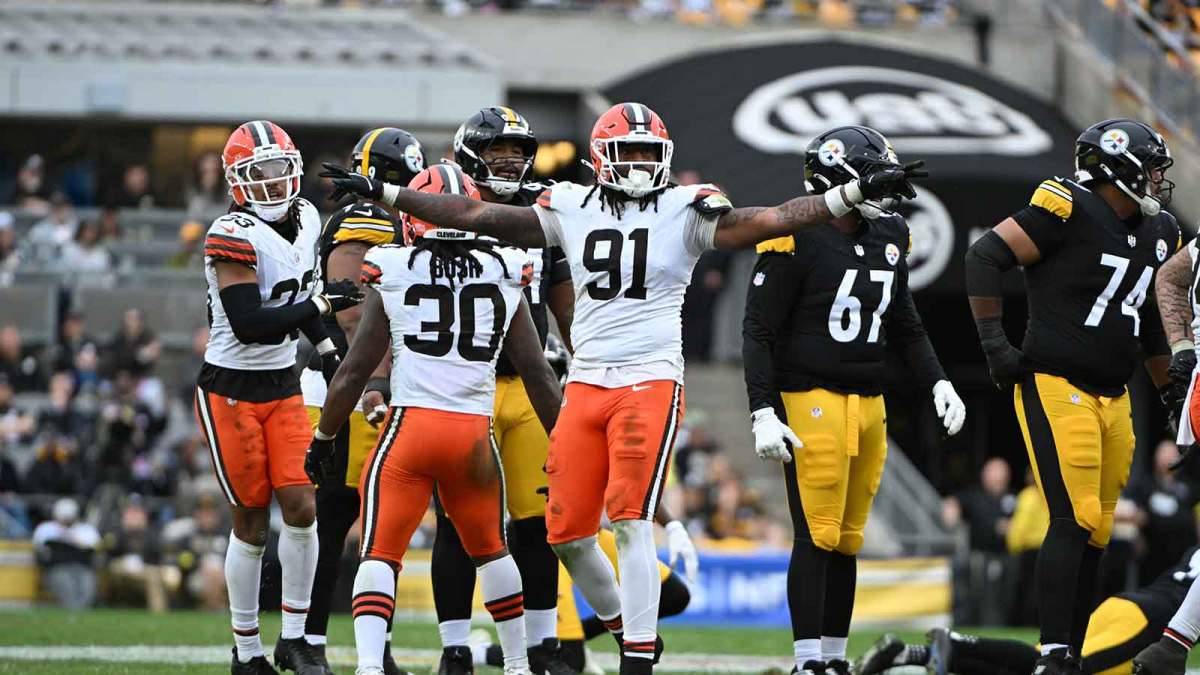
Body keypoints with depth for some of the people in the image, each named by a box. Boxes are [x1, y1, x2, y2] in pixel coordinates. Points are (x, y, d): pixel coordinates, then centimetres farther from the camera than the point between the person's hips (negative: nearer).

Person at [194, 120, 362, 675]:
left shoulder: (304, 220, 5)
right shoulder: (233, 237, -19)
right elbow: (249, 325, -26)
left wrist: (328, 348, 15)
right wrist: (323, 302, -23)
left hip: (283, 389, 6)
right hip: (231, 392, -6)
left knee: (301, 508, -5)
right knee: (251, 524, 0)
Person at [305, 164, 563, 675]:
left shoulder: (393, 277, 2)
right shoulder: (506, 279, 7)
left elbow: (355, 371, 4)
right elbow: (537, 373, 10)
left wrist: (323, 438, 15)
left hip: (411, 424, -3)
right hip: (475, 432, 3)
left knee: (378, 554, -1)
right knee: (489, 548, 23)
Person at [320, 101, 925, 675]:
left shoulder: (685, 212, -2)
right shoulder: (571, 209, 7)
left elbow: (769, 221, -10)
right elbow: (476, 216, 11)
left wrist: (856, 194, -21)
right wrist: (381, 192, 12)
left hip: (650, 383, -4)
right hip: (586, 385, 4)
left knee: (631, 521, -15)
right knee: (567, 533, 3)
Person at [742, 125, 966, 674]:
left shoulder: (887, 237, 11)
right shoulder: (797, 239, -11)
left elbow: (904, 327, 22)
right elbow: (759, 333, -10)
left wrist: (938, 385, 10)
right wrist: (763, 413, -16)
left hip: (869, 402, 7)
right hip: (811, 399, -7)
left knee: (847, 540, 8)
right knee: (817, 535, -9)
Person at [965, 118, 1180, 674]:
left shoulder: (1157, 234, 14)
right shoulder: (1070, 211, -11)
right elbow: (985, 255, -12)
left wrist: (1170, 392, 29)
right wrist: (994, 342, -13)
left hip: (1112, 399, 8)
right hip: (1057, 391, -8)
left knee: (1095, 534, 6)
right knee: (1074, 521, -16)